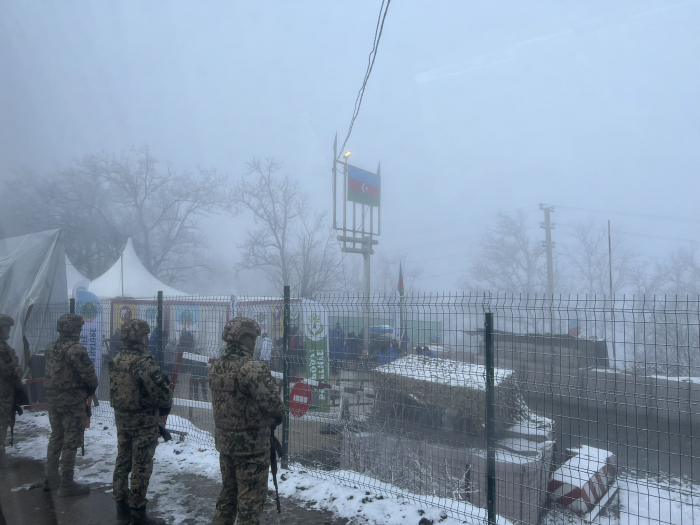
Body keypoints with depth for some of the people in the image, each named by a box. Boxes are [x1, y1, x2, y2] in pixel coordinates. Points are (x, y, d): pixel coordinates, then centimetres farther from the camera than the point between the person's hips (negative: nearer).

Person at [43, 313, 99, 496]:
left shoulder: (51, 348, 6)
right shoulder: (75, 349, -19)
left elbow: (49, 374, 11)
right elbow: (88, 374, -20)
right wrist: (92, 388, 0)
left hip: (53, 399, 8)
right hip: (73, 401, -8)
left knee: (55, 438, 19)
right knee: (70, 442, 1)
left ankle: (51, 479, 28)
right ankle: (66, 485, 7)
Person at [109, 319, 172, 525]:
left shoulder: (116, 360, 5)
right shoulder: (143, 361, -23)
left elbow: (113, 390, 13)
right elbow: (160, 388, -26)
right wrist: (166, 405, -8)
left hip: (122, 419, 8)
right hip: (144, 421, -8)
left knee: (122, 462, 18)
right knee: (141, 468, 2)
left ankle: (122, 507, 30)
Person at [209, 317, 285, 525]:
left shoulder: (217, 367, 1)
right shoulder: (252, 368, -24)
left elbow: (222, 400, 9)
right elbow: (273, 403, -27)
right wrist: (276, 417, -3)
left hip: (224, 440, 7)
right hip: (251, 444, -7)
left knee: (228, 492, 23)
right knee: (250, 499, 6)